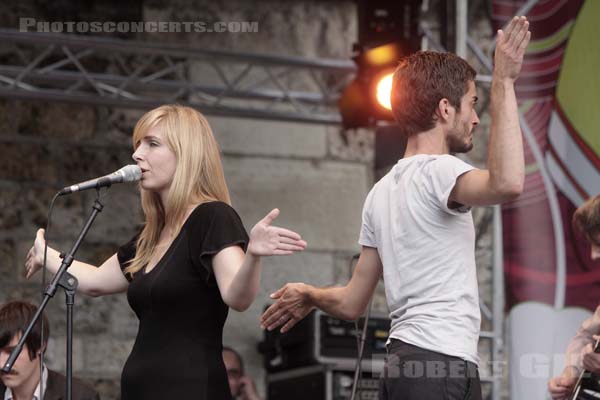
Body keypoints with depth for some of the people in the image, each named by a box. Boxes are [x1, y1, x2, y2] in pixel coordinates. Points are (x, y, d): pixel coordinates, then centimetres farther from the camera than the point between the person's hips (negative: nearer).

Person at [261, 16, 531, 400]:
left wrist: (307, 295, 46)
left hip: (402, 357, 10)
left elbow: (351, 302, 23)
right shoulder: (437, 170, -8)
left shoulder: (382, 191, 18)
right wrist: (504, 82, -25)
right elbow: (507, 183, -31)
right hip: (442, 364, -10)